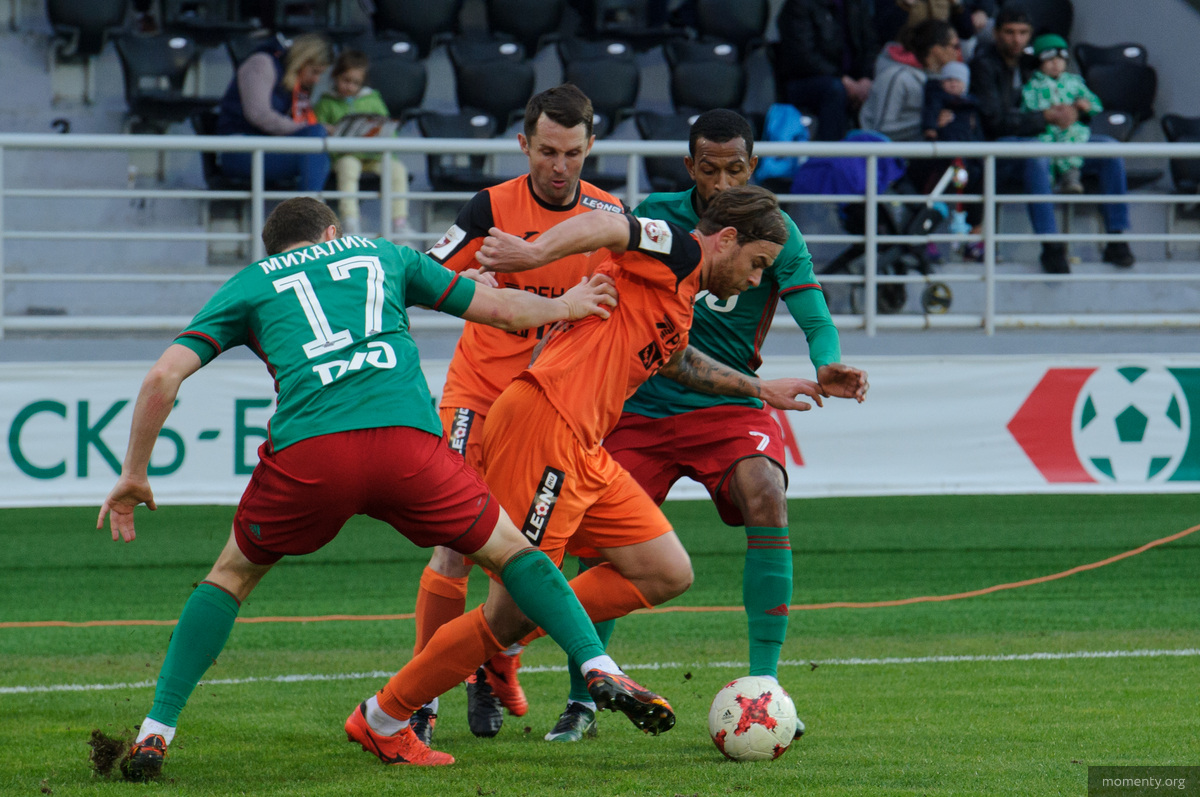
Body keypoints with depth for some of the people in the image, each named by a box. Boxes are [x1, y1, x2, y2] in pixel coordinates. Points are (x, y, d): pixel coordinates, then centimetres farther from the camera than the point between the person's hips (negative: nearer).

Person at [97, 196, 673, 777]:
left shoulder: (249, 285, 25)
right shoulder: (379, 253, 29)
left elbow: (163, 376, 13)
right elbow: (500, 308, 34)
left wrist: (134, 474, 22)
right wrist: (566, 306, 54)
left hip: (306, 449, 0)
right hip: (407, 438, 0)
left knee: (233, 573, 23)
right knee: (510, 552, 22)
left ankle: (155, 733, 13)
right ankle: (598, 668, 5)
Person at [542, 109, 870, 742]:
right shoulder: (655, 215, 0)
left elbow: (816, 320, -15)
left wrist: (826, 369, -35)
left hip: (731, 407, -2)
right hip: (643, 406, 2)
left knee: (766, 500, -28)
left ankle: (763, 685, -24)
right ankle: (581, 700, 10)